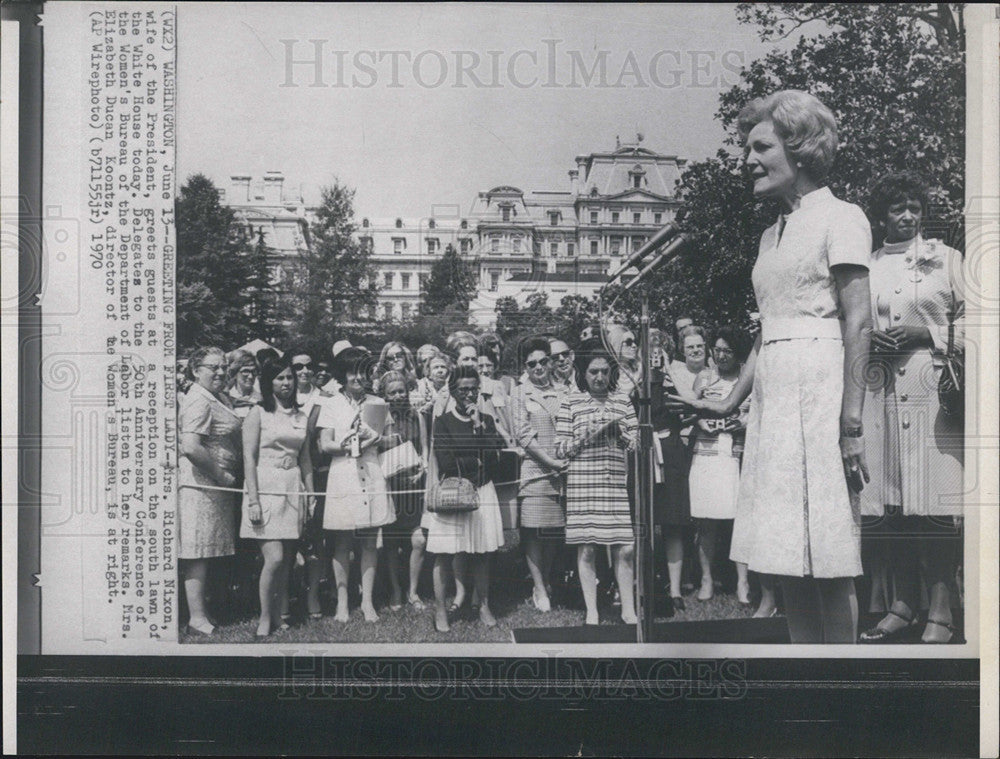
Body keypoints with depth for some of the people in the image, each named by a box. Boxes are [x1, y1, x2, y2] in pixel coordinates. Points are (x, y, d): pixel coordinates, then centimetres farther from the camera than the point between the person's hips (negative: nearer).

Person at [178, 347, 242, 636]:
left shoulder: (220, 398, 16)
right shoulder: (198, 402, -15)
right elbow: (191, 448, -26)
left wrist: (230, 476, 13)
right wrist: (222, 476, -17)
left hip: (217, 486, 10)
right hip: (201, 485, -10)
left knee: (206, 553, 13)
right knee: (198, 553, -6)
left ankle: (201, 614, 19)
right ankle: (197, 619, -2)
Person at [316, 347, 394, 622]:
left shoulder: (377, 403, 13)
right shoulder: (331, 405, 7)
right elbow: (324, 445, 1)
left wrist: (373, 440, -8)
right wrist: (345, 447, -17)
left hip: (372, 477, 2)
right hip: (343, 478, -2)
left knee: (370, 542, 3)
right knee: (342, 542, 1)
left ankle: (367, 601, 11)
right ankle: (342, 602, 10)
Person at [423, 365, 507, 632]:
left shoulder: (486, 420, 11)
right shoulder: (442, 422, -2)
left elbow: (493, 456, -4)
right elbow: (446, 464, -11)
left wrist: (478, 426, -8)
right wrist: (477, 461, -6)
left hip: (482, 492, 3)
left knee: (481, 554, 7)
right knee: (443, 555, -2)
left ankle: (484, 607, 17)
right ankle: (440, 610, 6)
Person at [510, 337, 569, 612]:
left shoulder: (561, 393, 12)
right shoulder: (520, 394, 2)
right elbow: (523, 435, -5)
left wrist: (569, 458, 0)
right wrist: (550, 462, -12)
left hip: (561, 470, 3)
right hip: (534, 470, -3)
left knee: (554, 531, 7)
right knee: (533, 532, -3)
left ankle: (546, 583, 19)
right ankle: (539, 589, 2)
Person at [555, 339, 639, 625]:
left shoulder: (623, 401, 10)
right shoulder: (571, 403, 4)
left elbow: (637, 444, 10)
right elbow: (561, 449, 1)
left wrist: (621, 431, -9)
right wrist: (586, 435, -11)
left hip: (617, 481, 2)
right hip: (582, 482, -2)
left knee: (625, 548, -1)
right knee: (586, 548, 1)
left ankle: (628, 610, 12)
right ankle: (591, 612, 11)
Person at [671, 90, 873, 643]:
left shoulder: (840, 219, -2)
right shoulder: (773, 234, 20)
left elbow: (858, 324, -10)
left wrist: (851, 422, -16)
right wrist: (731, 402, 17)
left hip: (819, 390, -8)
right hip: (773, 394, 8)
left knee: (826, 558, -5)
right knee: (786, 558, 7)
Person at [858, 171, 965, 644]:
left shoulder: (946, 258, 10)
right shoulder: (865, 267, 15)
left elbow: (970, 322, 7)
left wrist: (927, 334, -8)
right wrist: (870, 340, -1)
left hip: (932, 388, -2)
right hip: (881, 390, 2)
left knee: (935, 503, -8)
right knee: (892, 504, 1)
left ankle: (941, 610, -4)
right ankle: (901, 604, 8)